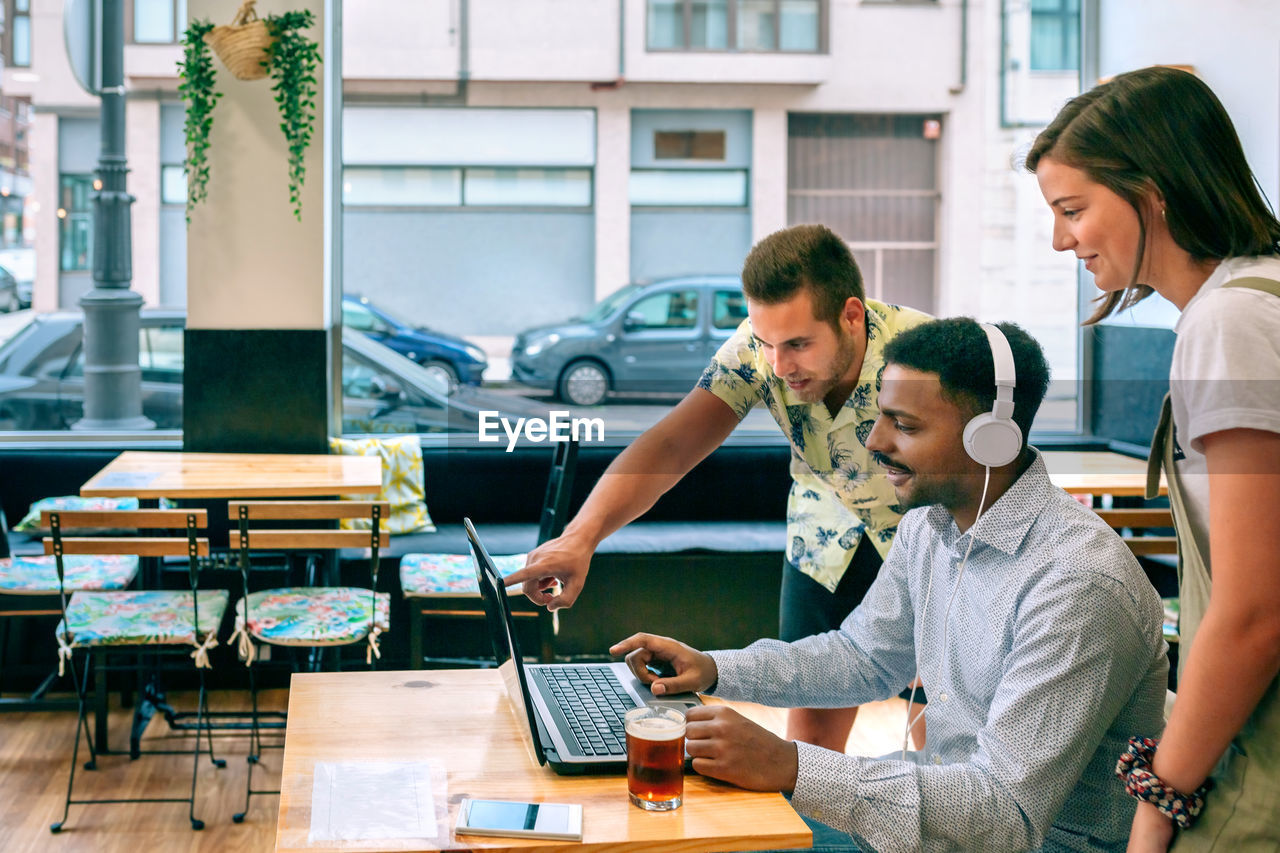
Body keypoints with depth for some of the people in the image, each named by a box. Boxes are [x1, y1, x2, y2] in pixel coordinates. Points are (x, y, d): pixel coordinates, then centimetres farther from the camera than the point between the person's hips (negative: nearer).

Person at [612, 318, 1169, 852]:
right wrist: (714, 669, 2)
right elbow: (864, 656, 17)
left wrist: (789, 766, -35)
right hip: (951, 794, 8)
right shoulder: (928, 525, 1)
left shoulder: (1077, 584, -28)